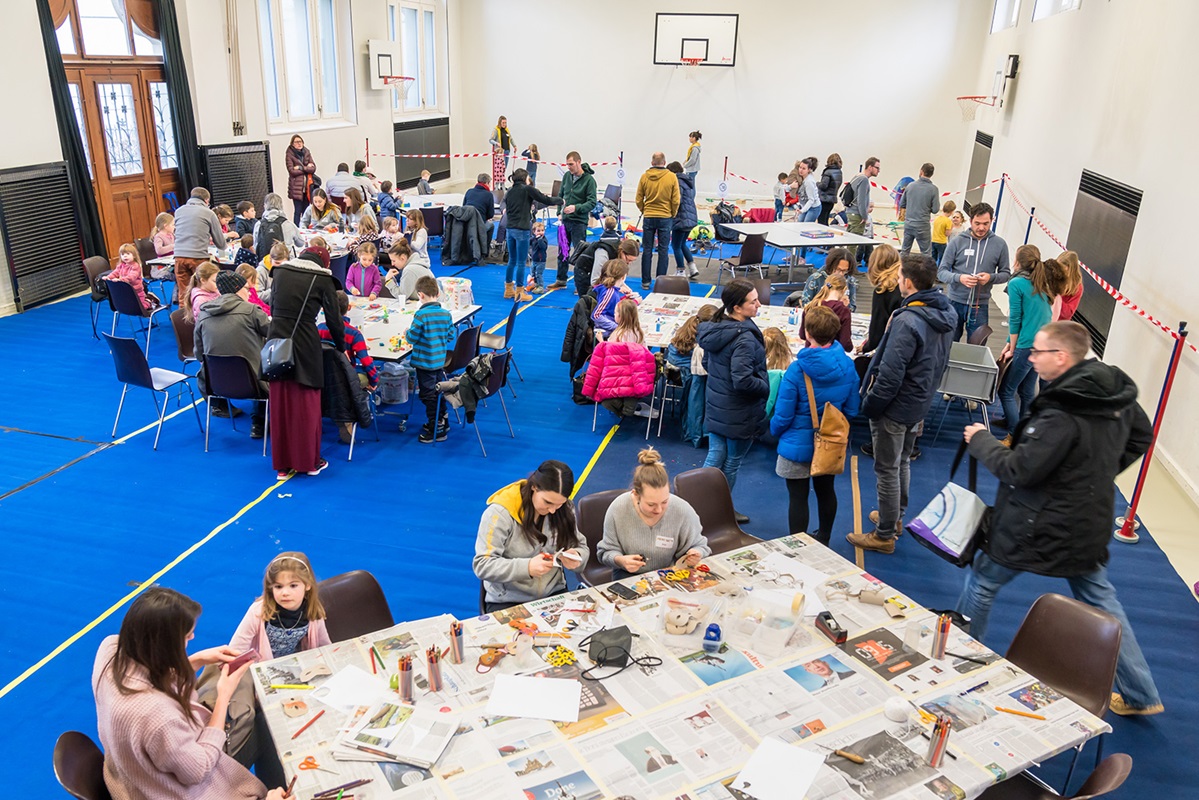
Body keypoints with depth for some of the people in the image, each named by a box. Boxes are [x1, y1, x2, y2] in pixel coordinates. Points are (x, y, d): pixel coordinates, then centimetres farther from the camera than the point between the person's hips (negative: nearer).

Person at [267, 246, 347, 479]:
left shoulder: (279, 272, 11)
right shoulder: (323, 279, 1)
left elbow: (273, 307, 16)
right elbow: (334, 320, 2)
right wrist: (342, 348, 17)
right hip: (305, 345, -3)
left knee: (280, 403, 11)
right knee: (307, 404, 8)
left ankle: (282, 464, 19)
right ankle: (310, 462, 18)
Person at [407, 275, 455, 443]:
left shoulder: (421, 315, -20)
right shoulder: (446, 314, -2)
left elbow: (412, 338, -17)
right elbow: (451, 336, 6)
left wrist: (407, 332, 5)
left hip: (424, 362, -6)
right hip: (440, 360, 7)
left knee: (428, 395, 3)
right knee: (438, 391, 22)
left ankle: (436, 431, 8)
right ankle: (442, 421, 35)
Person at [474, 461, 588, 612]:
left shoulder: (565, 510, 2)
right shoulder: (500, 513, -12)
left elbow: (581, 547, 11)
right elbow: (482, 565, -14)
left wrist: (576, 558, -13)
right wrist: (527, 567, -28)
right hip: (507, 602, -3)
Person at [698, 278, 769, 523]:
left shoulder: (715, 328, 0)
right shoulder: (744, 338, -26)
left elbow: (707, 363, 12)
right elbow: (743, 381, -30)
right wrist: (766, 387, -14)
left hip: (715, 406, 7)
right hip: (740, 413, -7)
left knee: (715, 457, 16)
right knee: (732, 462, 12)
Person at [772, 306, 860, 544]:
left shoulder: (797, 370, -24)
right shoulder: (847, 366, -9)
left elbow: (783, 415, -19)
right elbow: (851, 410, 0)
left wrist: (775, 431, 2)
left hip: (799, 444, -5)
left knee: (798, 497, 6)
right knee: (826, 491, 22)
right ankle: (823, 540, 41)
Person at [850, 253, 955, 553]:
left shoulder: (907, 321, -30)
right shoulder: (946, 312, -1)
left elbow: (890, 375, -28)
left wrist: (869, 405, -16)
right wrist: (927, 391, 19)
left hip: (895, 408, -9)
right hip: (921, 403, 9)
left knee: (887, 471, 5)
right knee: (902, 463, 26)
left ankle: (885, 535, 19)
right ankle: (896, 517, 43)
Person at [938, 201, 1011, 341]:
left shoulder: (1000, 244, 2)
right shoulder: (957, 241, -3)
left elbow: (1006, 273, 8)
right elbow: (942, 272, -2)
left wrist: (991, 277, -14)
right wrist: (959, 278, -22)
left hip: (980, 306, 1)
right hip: (955, 302, -1)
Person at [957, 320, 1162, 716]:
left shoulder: (1061, 416, -29)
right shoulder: (1117, 391, -1)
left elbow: (1018, 470, -26)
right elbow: (1140, 436, 16)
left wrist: (980, 440, -11)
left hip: (1039, 527, -8)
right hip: (1090, 526, 8)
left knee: (982, 581, 10)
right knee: (1100, 598, 21)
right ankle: (1141, 694, 29)